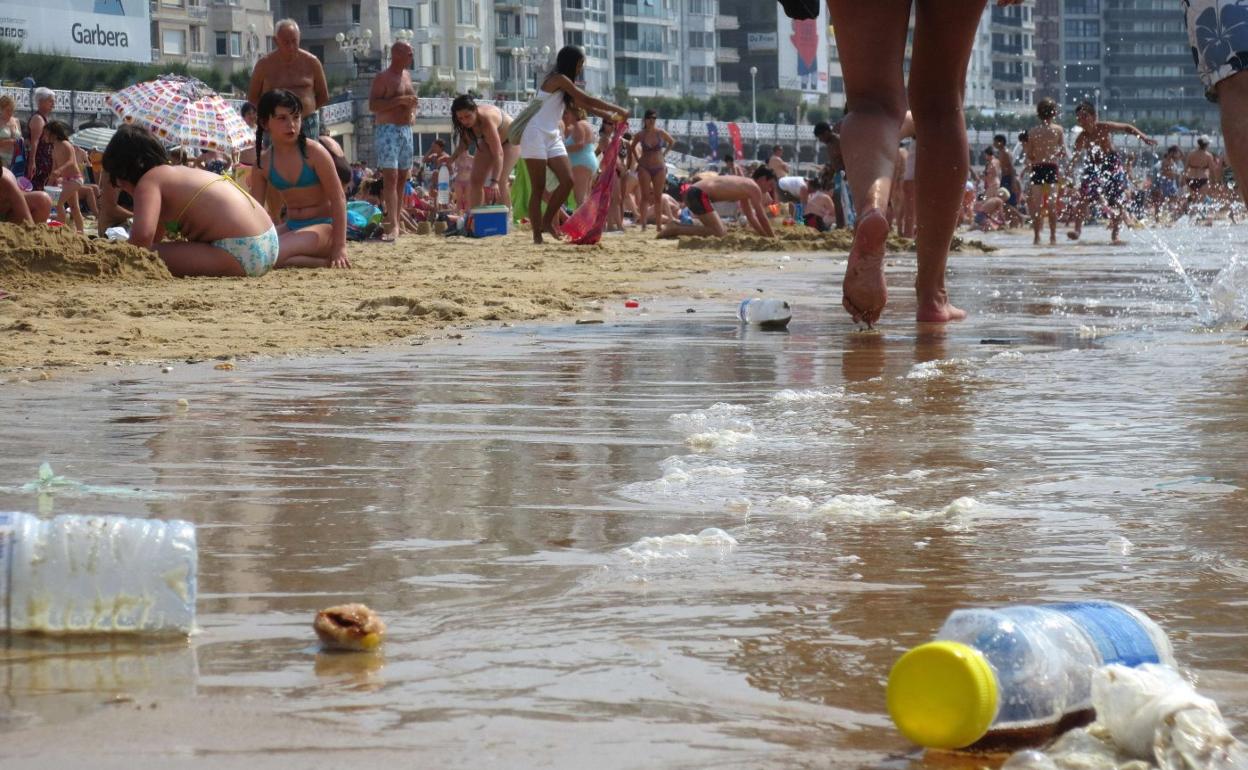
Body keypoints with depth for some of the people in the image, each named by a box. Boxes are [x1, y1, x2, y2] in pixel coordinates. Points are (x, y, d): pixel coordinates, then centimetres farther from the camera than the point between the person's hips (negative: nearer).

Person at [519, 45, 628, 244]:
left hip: (552, 136, 8)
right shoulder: (558, 79, -12)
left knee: (567, 181, -5)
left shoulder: (565, 83, 16)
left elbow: (583, 105, 17)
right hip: (536, 135, -8)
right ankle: (537, 234, -5)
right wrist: (618, 110, -10)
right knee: (538, 188, -7)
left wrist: (610, 116, 6)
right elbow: (587, 100, -14)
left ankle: (547, 221, 7)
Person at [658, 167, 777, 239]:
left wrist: (765, 235, 26)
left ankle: (677, 225, 11)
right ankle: (675, 229, -14)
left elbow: (751, 218, 30)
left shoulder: (745, 187, 24)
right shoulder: (754, 188, -4)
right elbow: (762, 218, -6)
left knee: (721, 230, 18)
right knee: (719, 233, -13)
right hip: (699, 194, -10)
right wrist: (773, 238, 3)